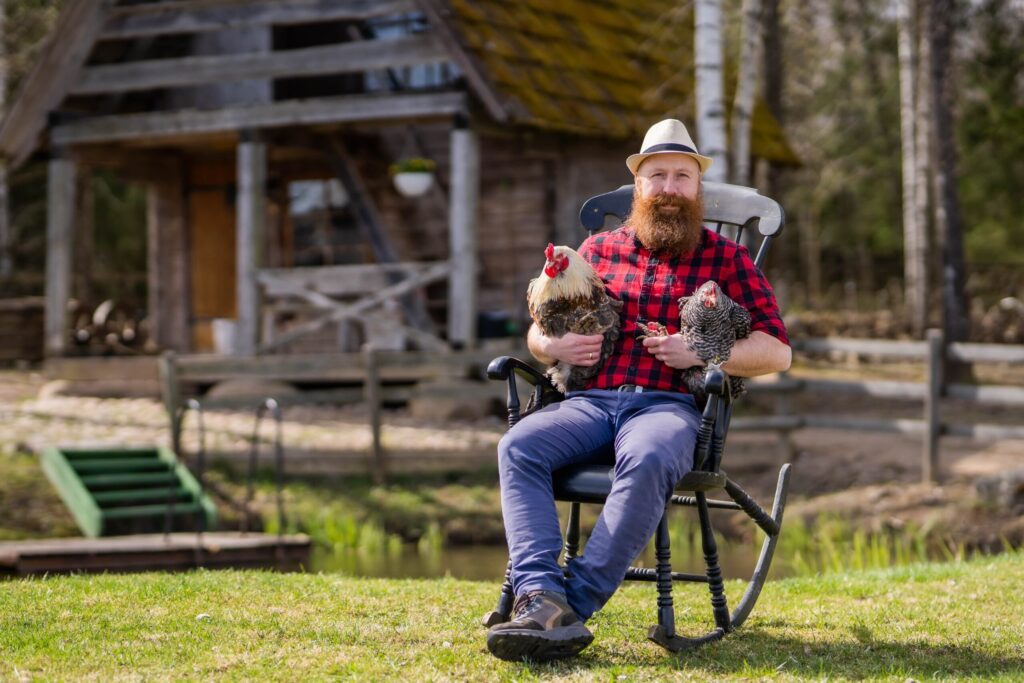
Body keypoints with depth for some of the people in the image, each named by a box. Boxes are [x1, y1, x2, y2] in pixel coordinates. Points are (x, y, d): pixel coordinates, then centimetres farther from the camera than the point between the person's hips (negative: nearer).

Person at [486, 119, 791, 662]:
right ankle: (540, 594, -43)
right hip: (590, 402, 3)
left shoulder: (726, 259, 14)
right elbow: (537, 330, 25)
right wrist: (551, 346, -1)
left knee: (647, 461, -39)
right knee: (519, 445, -29)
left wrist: (701, 353, -9)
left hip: (668, 406, -3)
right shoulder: (598, 249, 22)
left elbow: (777, 351, 8)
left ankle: (575, 604, -41)